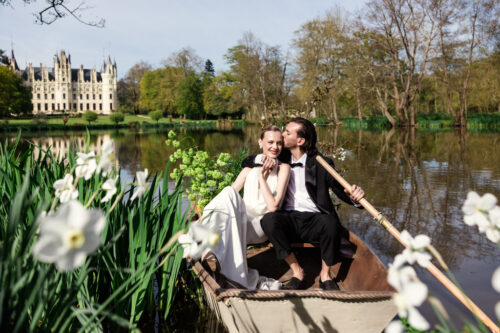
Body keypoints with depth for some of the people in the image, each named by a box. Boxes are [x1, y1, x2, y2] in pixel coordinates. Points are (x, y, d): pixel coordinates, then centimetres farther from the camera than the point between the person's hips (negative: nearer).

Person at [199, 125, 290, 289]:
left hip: (260, 226, -3)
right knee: (229, 192, -27)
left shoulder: (283, 168, 0)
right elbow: (232, 191, 3)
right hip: (242, 219, 3)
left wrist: (262, 176, -11)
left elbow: (273, 206, -10)